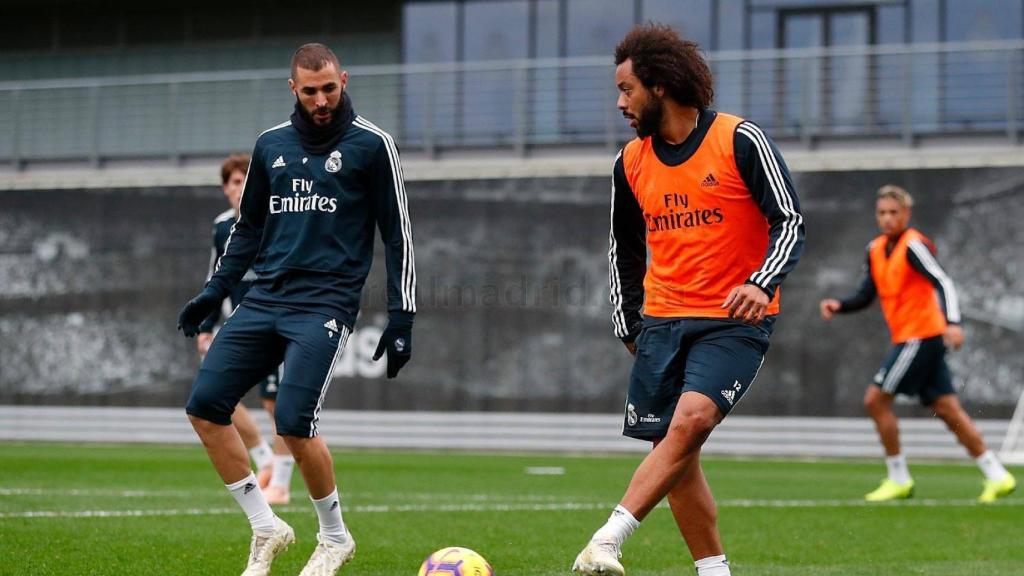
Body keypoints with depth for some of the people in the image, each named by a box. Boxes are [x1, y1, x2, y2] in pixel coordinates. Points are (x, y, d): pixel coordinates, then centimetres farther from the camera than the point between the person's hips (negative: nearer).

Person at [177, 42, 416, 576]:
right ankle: (265, 528, 6)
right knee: (204, 406, -6)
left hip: (325, 304, -6)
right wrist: (214, 291, 15)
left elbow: (397, 235, 1)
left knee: (293, 421, -18)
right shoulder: (270, 145, 13)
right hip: (264, 299, 6)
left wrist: (401, 317, -3)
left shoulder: (371, 145, -1)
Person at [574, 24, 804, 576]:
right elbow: (624, 250, 22)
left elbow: (790, 222, -9)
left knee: (689, 421, -25)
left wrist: (762, 283, -25)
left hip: (734, 321, -6)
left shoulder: (740, 140, -7)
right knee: (674, 451, 1)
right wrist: (629, 328, 19)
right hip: (662, 319, 6)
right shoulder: (631, 163, 9)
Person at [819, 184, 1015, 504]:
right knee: (948, 409, 5)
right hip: (908, 338, 8)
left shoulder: (914, 245, -12)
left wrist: (952, 322, -36)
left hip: (921, 336, -8)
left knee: (876, 400, -7)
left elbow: (943, 283, -22)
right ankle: (996, 475, 6)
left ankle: (899, 479, 2)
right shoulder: (876, 250, 13)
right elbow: (866, 295, 18)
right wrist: (839, 306, -1)